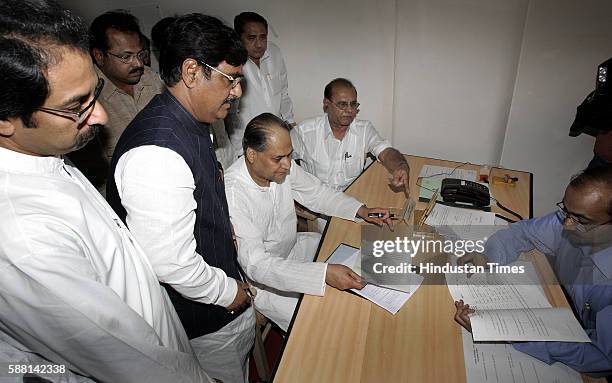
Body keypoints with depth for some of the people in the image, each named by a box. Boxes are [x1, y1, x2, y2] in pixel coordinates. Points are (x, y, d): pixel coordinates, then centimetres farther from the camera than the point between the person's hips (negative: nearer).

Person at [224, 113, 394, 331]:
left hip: (291, 247, 7)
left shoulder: (282, 166, -13)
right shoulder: (231, 195, -34)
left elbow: (317, 192, 3)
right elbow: (255, 265, -35)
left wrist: (361, 211, -11)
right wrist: (324, 273, -42)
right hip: (258, 279, -6)